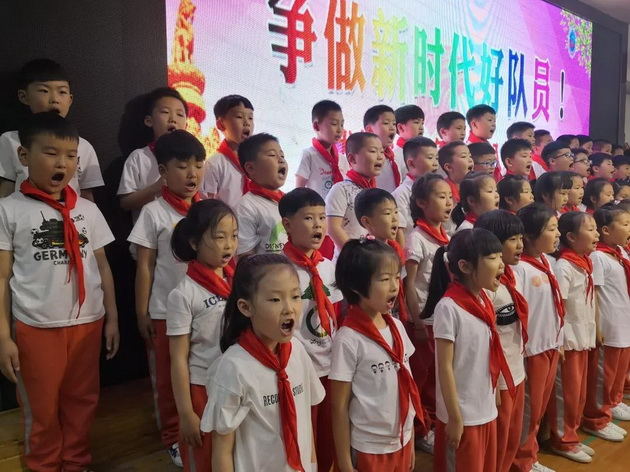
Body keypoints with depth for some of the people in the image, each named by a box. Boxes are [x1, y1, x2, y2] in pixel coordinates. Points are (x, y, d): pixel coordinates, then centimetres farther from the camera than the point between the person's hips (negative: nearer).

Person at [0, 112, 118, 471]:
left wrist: (112, 318, 7)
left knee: (82, 404, 15)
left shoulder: (88, 210, 5)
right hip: (35, 327, -2)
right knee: (42, 409, 13)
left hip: (87, 323, 3)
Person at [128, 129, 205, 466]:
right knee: (168, 377, 11)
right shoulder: (154, 212, -6)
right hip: (166, 310, -2)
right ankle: (174, 437, 30)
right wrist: (142, 313, -5)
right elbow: (145, 266, -4)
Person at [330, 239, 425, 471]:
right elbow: (339, 407, -14)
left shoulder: (397, 327, -3)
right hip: (368, 450, -5)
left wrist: (410, 442, 11)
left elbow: (406, 387, 7)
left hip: (402, 443, 5)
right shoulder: (349, 340, -20)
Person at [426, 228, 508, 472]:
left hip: (487, 410, 7)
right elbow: (444, 367, -18)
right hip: (463, 414, -7)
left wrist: (493, 398, 13)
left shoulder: (485, 302, 2)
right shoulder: (449, 307, -21)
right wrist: (455, 418, -16)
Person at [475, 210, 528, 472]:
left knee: (513, 439, 21)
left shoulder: (509, 277, 4)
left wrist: (519, 364, 16)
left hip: (517, 372, 8)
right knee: (498, 442, 10)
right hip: (498, 377, -8)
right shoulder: (484, 285, -22)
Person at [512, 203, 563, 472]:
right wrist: (519, 349, -20)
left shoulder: (546, 263, 5)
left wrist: (559, 342, 14)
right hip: (532, 349, -8)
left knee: (540, 406, 19)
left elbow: (554, 307, 12)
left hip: (550, 346, 8)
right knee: (528, 409, 8)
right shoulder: (519, 268, -21)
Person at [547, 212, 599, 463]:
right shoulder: (563, 266, -18)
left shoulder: (586, 263, 7)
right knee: (567, 392, 5)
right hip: (568, 340, -8)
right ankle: (562, 440, 20)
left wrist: (592, 333, 14)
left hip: (583, 338, 8)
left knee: (579, 392, 16)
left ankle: (571, 436, 30)